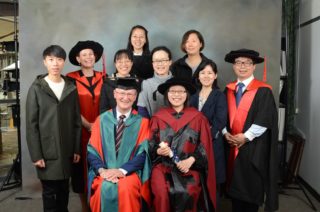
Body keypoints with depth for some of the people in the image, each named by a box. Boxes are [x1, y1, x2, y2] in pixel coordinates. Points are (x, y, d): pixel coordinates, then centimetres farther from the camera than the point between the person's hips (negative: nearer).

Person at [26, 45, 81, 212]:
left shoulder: (71, 88, 5)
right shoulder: (36, 88, -3)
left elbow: (76, 121, 6)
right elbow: (31, 124, -6)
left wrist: (77, 149, 3)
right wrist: (36, 154, -10)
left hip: (67, 151, 3)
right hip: (46, 152, -2)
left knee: (64, 190, 14)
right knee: (49, 192, 6)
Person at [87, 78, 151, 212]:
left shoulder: (142, 121, 4)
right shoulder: (102, 120, 8)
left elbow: (143, 153, -4)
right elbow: (92, 150, 4)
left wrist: (122, 170, -17)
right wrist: (101, 169, -14)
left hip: (130, 171, -1)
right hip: (105, 172, 1)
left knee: (126, 188, -31)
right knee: (104, 188, -29)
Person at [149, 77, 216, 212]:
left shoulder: (197, 117, 5)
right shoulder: (158, 117, 7)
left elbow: (204, 146, 4)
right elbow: (151, 145, 8)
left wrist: (190, 160, -12)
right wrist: (159, 151, -14)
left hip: (190, 166, 0)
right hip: (163, 165, 1)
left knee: (189, 193, -27)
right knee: (162, 193, -27)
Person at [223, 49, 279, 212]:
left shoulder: (263, 90, -6)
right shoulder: (229, 89, 10)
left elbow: (265, 119, -12)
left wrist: (246, 137, -15)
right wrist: (225, 132, -5)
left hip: (254, 147, -4)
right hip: (232, 145, 5)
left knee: (252, 186, 4)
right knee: (235, 185, 12)